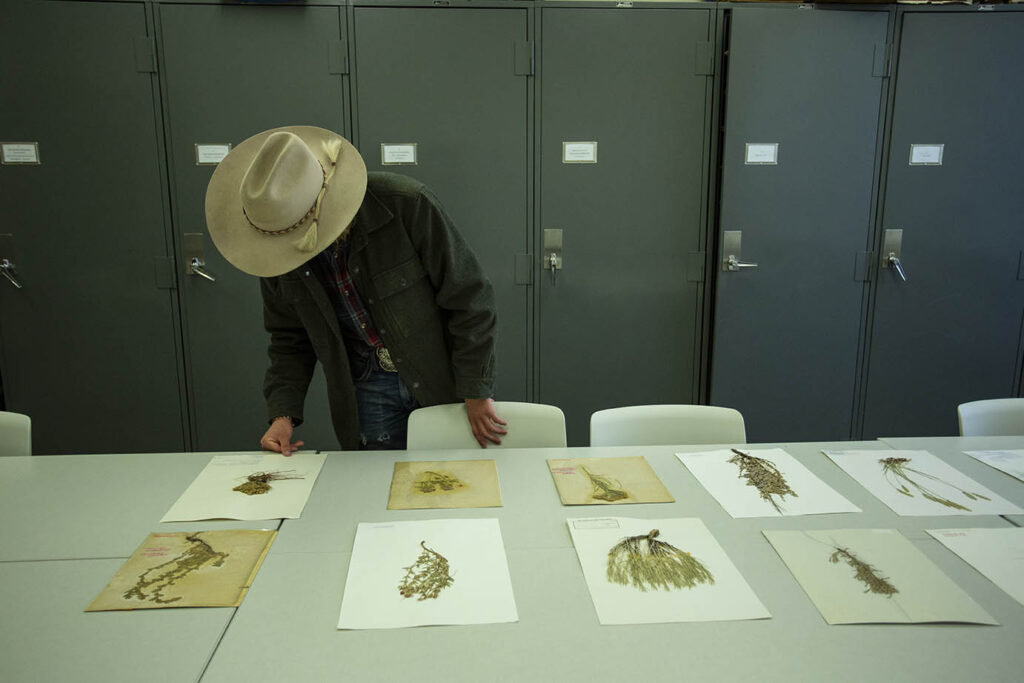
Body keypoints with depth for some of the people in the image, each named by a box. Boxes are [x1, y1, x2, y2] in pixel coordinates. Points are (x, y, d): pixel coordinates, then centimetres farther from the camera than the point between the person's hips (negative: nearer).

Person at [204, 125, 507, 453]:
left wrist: (476, 394, -14)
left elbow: (469, 299, -17)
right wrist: (282, 414, -4)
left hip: (441, 379, -3)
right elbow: (289, 337, 6)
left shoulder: (408, 204, -24)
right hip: (368, 387, 3)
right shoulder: (274, 249, -8)